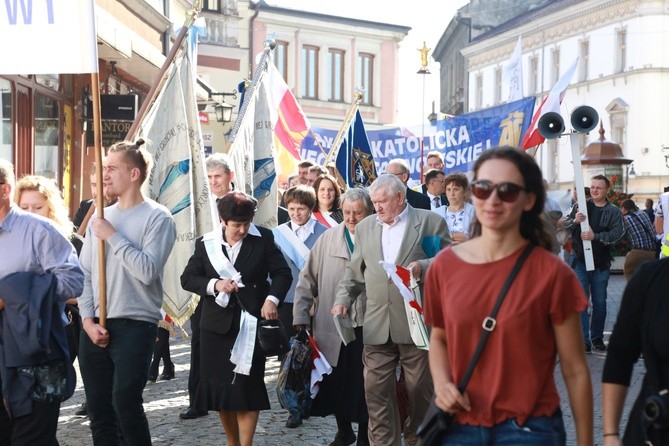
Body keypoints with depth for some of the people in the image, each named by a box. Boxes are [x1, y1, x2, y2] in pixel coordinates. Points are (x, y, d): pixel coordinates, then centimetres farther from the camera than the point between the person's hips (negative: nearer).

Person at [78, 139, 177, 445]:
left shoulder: (157, 218, -6)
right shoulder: (100, 218, 12)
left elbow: (147, 270, -18)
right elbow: (84, 273, 11)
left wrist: (113, 236, -12)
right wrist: (88, 319, 0)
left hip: (134, 326, -6)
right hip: (94, 327, 6)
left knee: (126, 405, -12)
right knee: (98, 408, 9)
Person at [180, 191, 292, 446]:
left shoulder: (263, 239, -2)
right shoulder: (206, 244, 4)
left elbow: (282, 273, -2)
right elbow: (187, 278, 5)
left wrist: (272, 299, -20)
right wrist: (214, 285, -13)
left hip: (251, 322, -3)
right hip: (217, 325, 3)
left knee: (247, 387, -4)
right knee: (219, 387, 8)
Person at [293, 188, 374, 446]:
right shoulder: (327, 240, 4)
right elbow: (307, 280, 6)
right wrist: (301, 318, 2)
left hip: (367, 328, -2)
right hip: (332, 328, 2)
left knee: (363, 386, 7)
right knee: (334, 385, 11)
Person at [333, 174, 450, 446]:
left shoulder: (431, 222, 1)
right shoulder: (365, 227, 14)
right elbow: (355, 270, 17)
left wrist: (424, 267, -18)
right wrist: (343, 300, 4)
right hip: (377, 325, 3)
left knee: (420, 390, 7)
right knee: (376, 390, 0)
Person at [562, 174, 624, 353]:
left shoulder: (614, 212, 1)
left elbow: (618, 233, -11)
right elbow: (564, 224, 3)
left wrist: (595, 236, -24)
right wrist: (574, 221, -20)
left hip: (601, 263, 1)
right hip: (579, 260, -1)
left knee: (600, 302, 10)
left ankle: (597, 338, 23)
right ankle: (583, 340, -5)